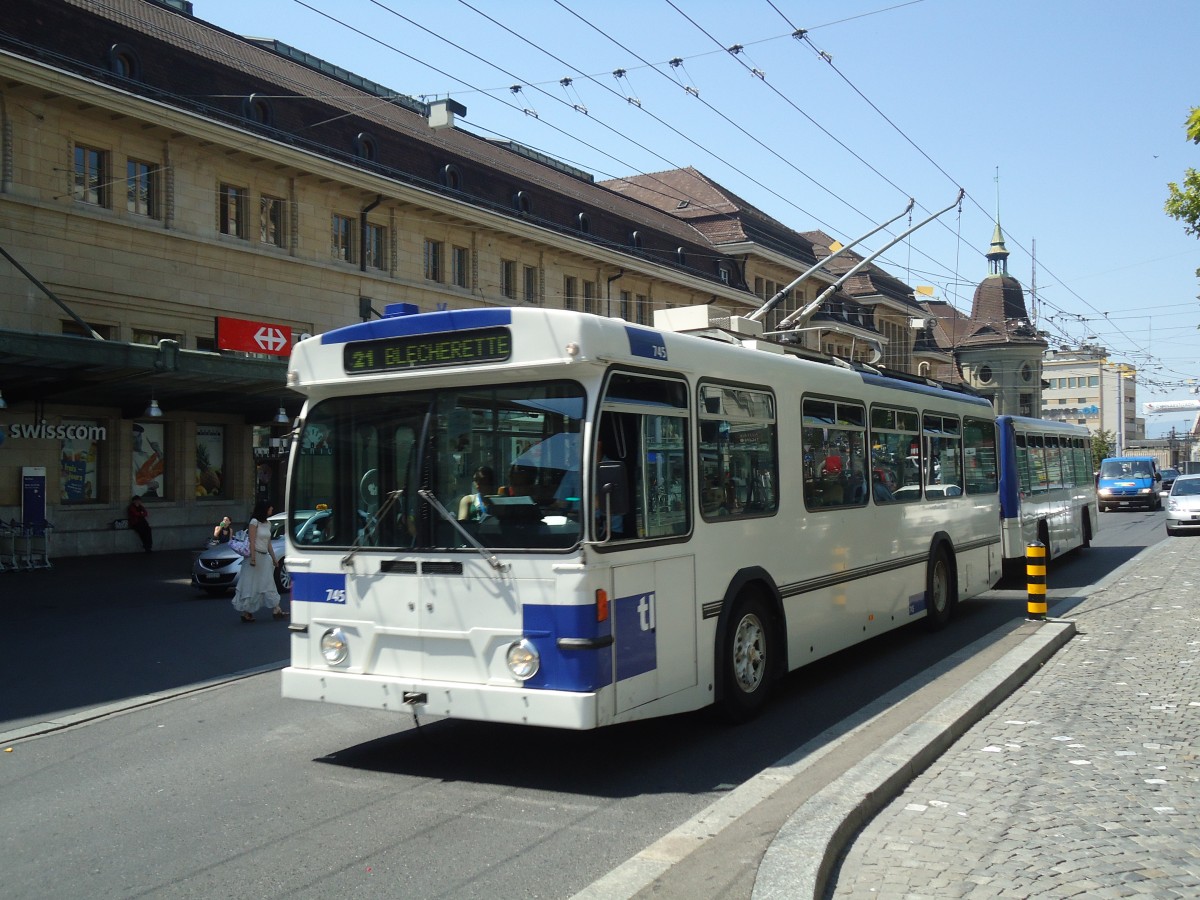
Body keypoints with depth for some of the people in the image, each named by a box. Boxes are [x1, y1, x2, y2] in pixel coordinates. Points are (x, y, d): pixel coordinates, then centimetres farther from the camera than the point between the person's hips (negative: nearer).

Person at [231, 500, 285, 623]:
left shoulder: (268, 524, 14)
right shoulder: (255, 522, -9)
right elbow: (252, 541, -15)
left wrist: (274, 558, 20)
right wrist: (253, 558, -21)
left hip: (264, 557, 8)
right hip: (255, 556, -8)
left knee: (268, 584, 5)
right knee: (250, 585, -4)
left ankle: (276, 610, 5)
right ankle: (246, 613, 1)